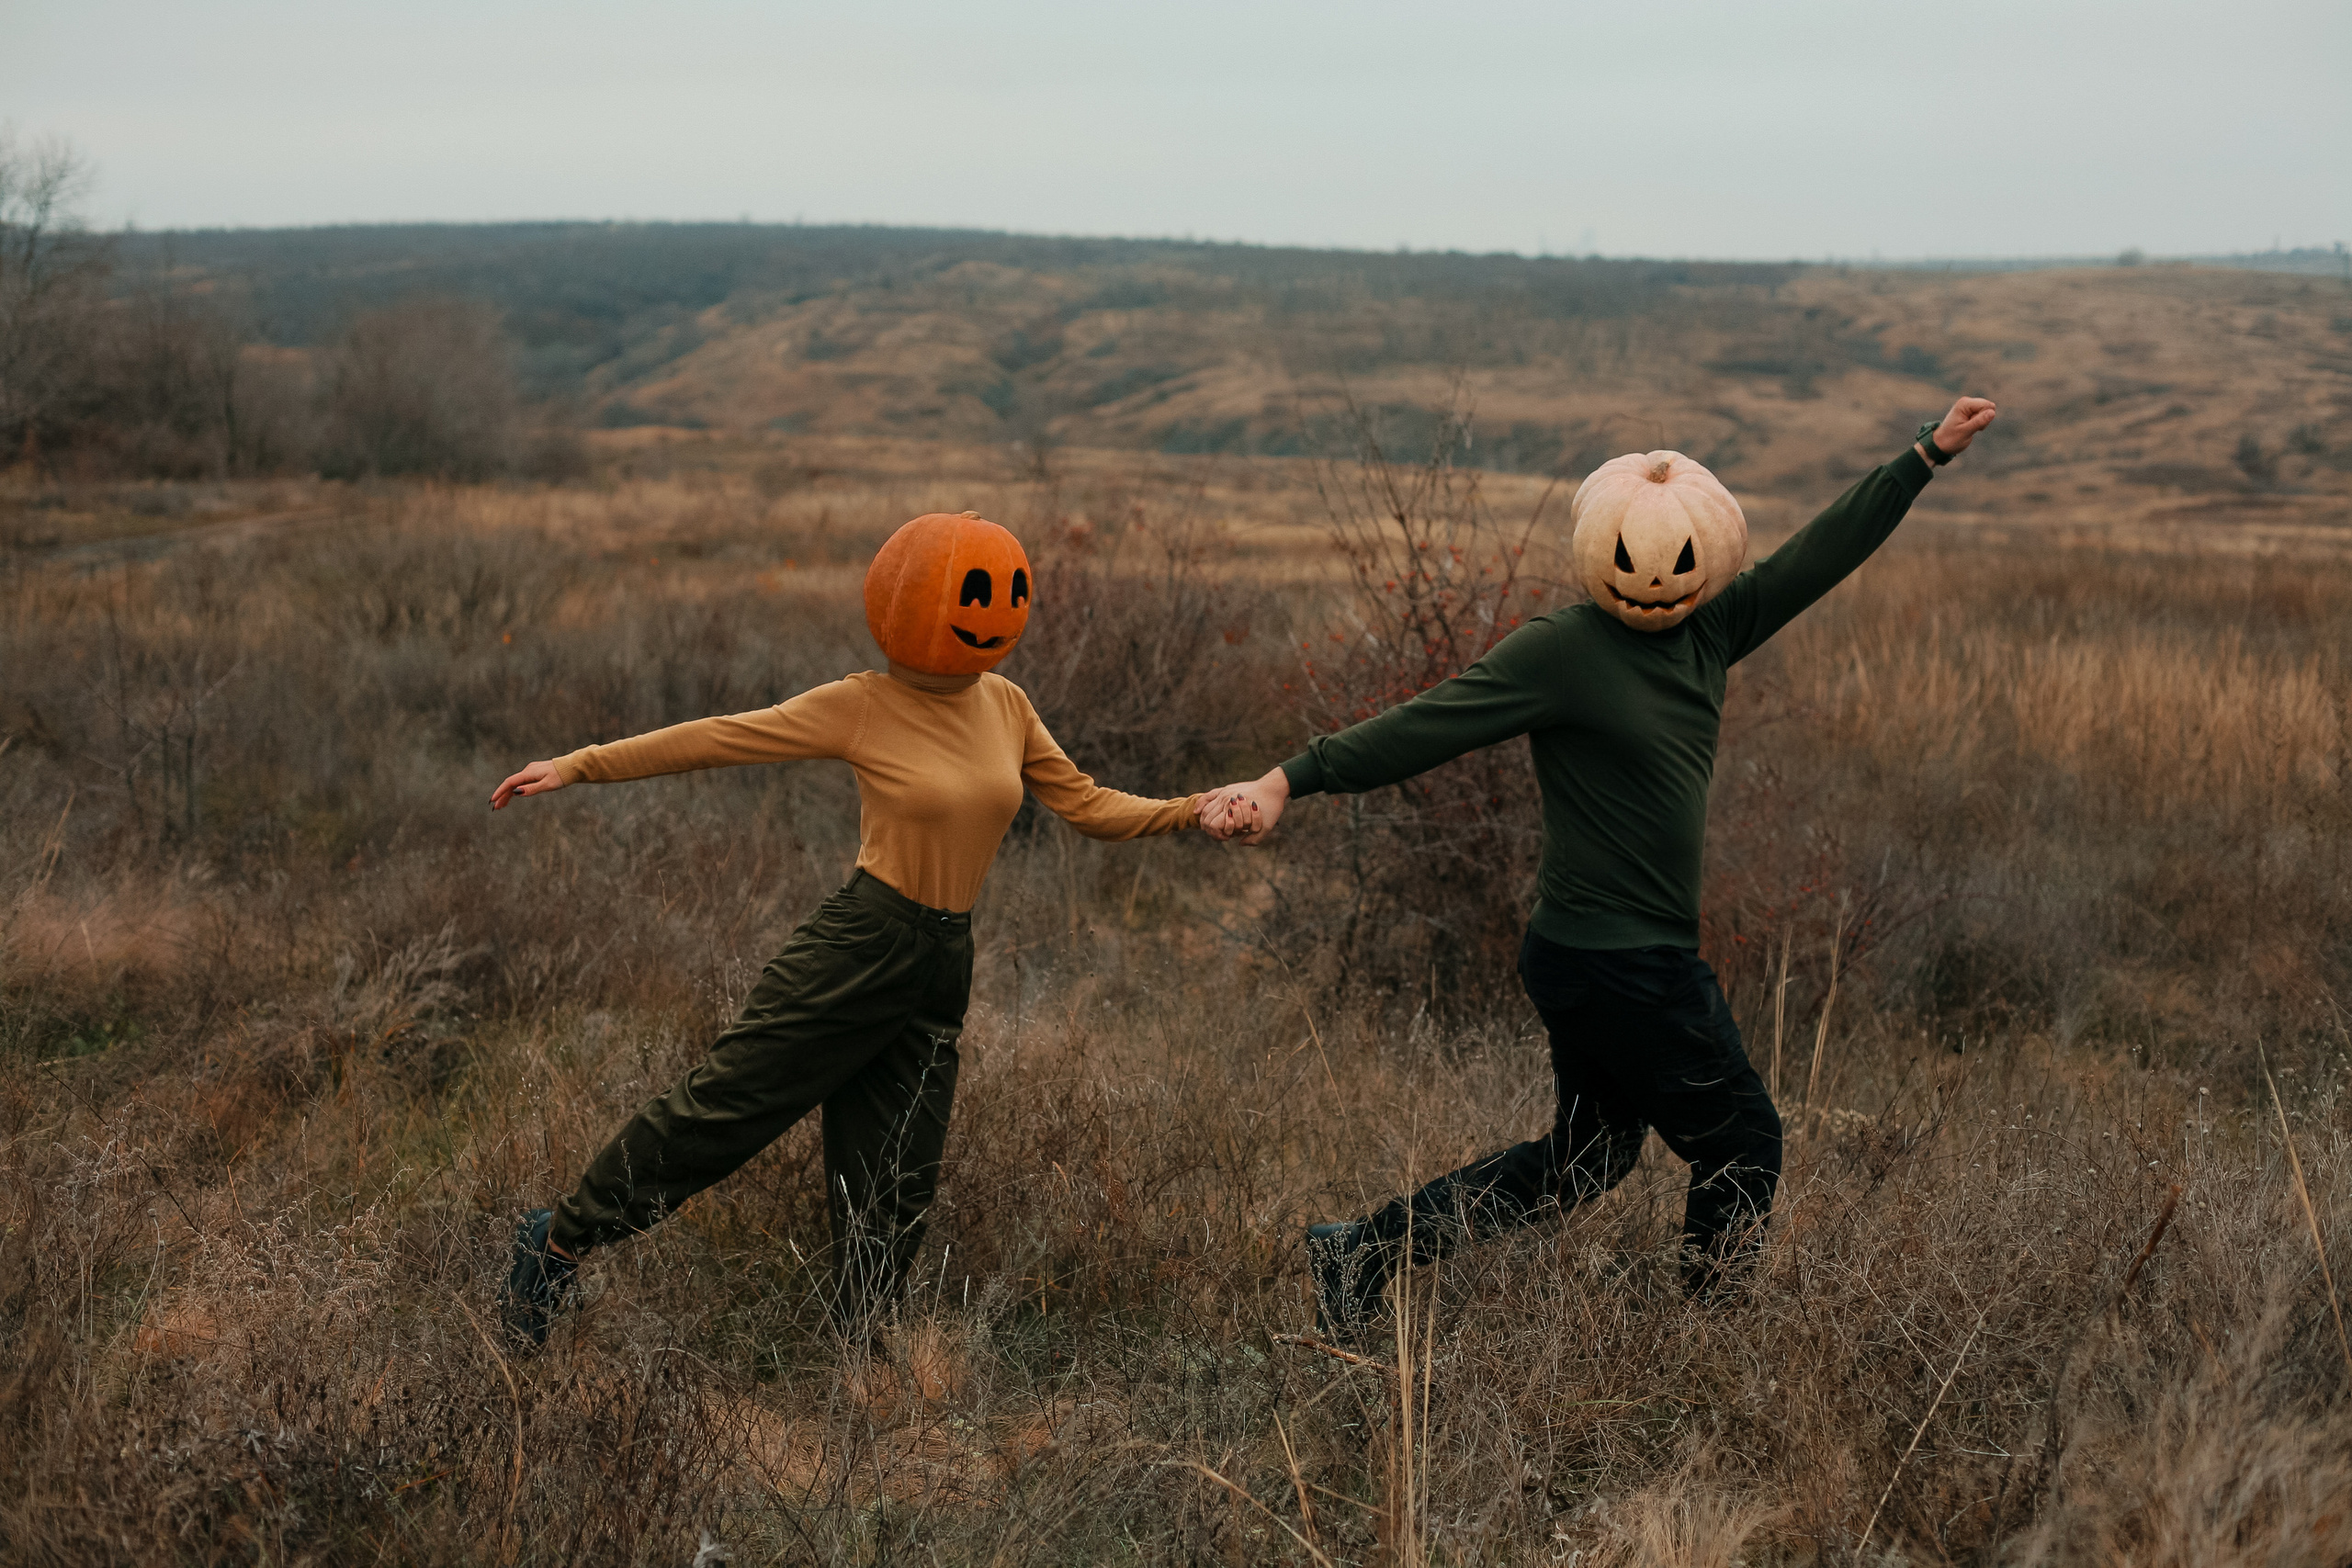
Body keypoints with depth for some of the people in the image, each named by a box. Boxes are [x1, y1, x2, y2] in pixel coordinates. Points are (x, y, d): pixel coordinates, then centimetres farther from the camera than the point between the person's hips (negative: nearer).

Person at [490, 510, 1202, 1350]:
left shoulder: (1005, 706, 7)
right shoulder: (859, 708, -8)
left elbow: (1087, 805, 13)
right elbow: (715, 739, -5)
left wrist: (1197, 809, 1)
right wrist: (576, 767, -5)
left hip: (944, 966, 5)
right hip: (858, 946, -5)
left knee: (895, 1181, 8)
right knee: (724, 1100, -5)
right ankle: (561, 1239, 13)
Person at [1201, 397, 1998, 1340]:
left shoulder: (1706, 634, 8)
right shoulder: (1561, 650, -15)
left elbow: (1818, 556, 12)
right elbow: (1422, 727, -18)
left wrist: (1928, 455, 12)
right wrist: (1287, 782, -22)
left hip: (1637, 955, 9)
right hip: (1618, 965, -9)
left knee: (1588, 1157, 18)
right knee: (1741, 1140, 5)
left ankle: (1360, 1252, 21)